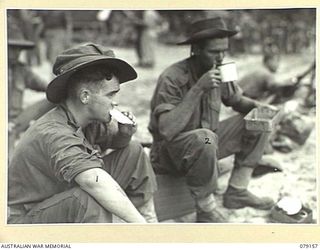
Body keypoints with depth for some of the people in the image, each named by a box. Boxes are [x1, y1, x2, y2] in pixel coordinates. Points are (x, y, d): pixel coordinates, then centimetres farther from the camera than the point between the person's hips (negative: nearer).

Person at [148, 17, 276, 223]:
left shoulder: (219, 73, -4)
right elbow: (166, 130, -35)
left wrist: (257, 106, -8)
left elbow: (236, 100, 15)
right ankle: (206, 210, -20)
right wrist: (197, 90, -39)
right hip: (171, 152, -8)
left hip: (205, 145, 8)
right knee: (204, 138, -39)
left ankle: (237, 191, 2)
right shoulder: (173, 78, -25)